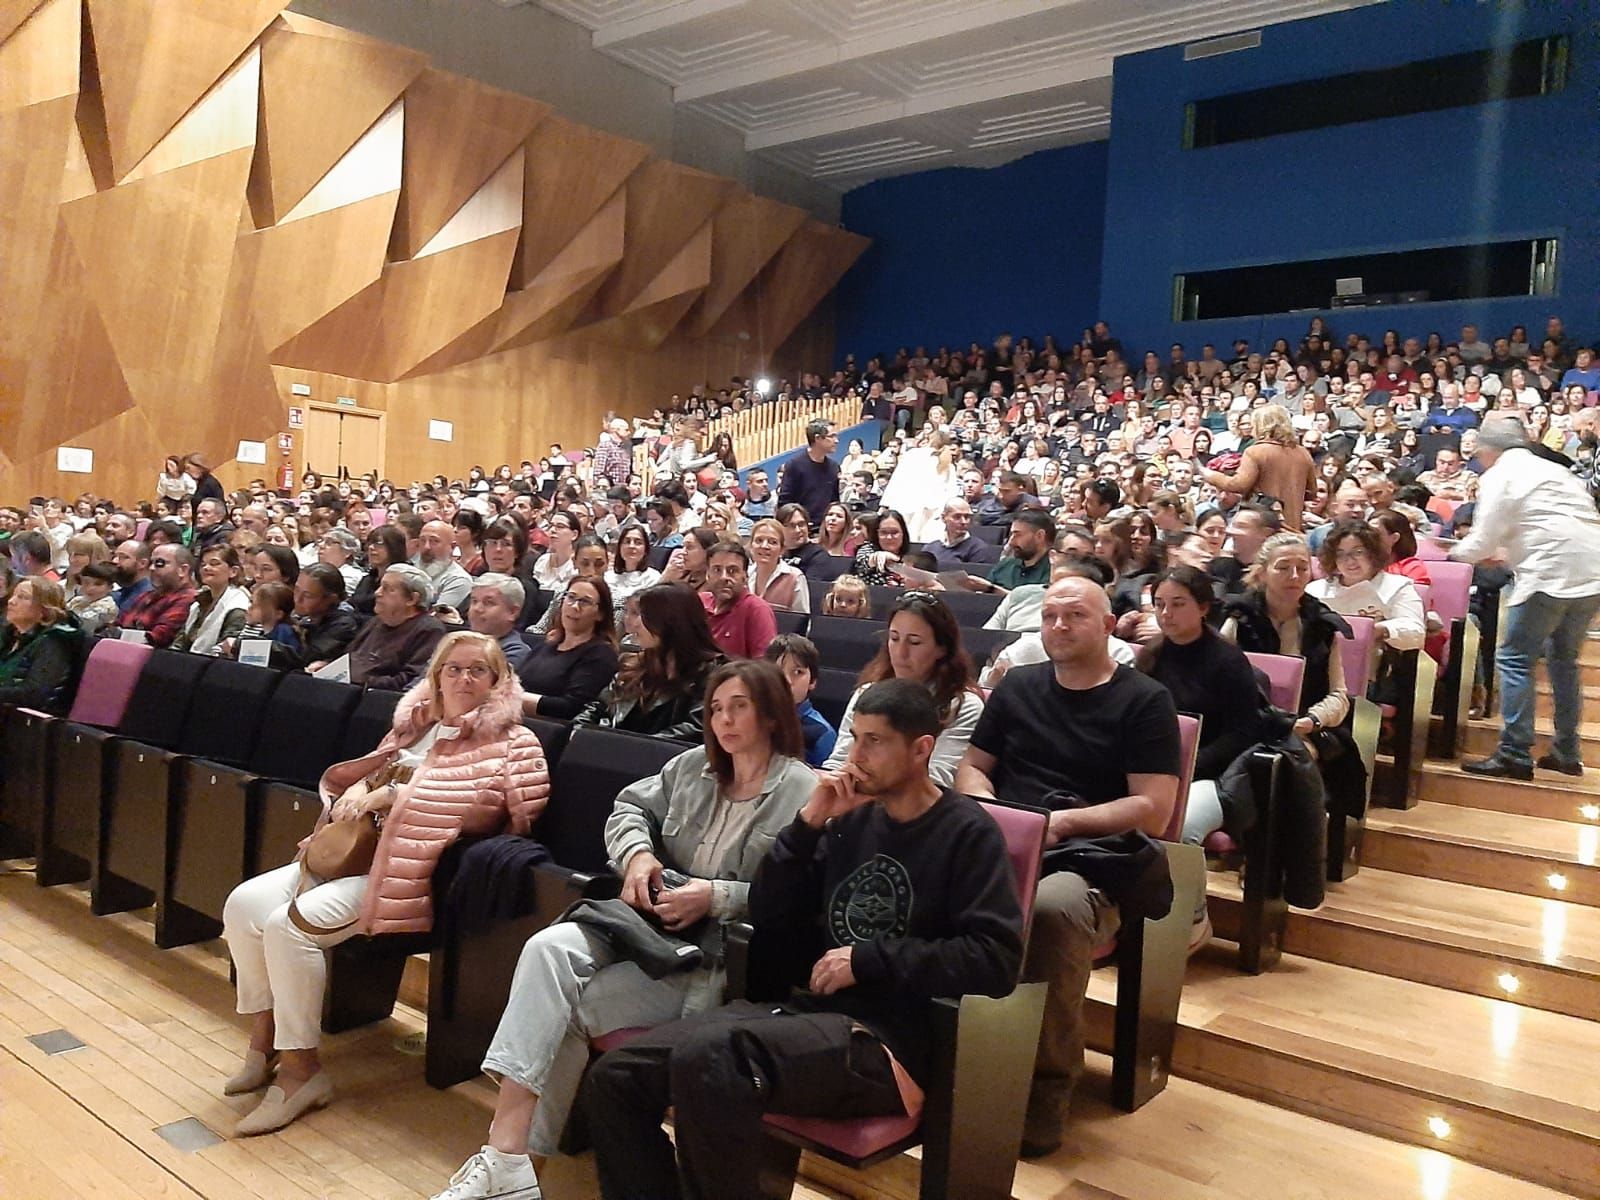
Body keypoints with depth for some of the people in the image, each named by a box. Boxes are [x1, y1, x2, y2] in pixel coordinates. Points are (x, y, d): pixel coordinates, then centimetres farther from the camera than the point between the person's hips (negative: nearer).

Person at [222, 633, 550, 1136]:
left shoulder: (509, 743, -1)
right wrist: (359, 788, 0)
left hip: (407, 868, -8)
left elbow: (483, 806, -16)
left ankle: (300, 1070, -9)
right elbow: (368, 772, 26)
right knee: (245, 904, -6)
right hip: (355, 849, 8)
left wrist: (394, 794, -15)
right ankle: (265, 1037, 9)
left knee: (293, 923, -23)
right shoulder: (416, 724, 19)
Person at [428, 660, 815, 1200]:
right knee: (549, 949, -21)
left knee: (573, 1004, -21)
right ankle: (506, 1152, -22)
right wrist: (638, 853, -3)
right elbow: (630, 807, 18)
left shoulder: (804, 792, -8)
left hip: (722, 949, -6)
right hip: (650, 917, 6)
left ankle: (511, 1154, -7)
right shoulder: (695, 765, 14)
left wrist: (716, 898, -20)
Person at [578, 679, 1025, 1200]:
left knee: (706, 1059, -33)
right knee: (614, 1077, -10)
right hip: (810, 1010, 7)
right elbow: (767, 916, 12)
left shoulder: (968, 833, -3)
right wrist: (810, 823, 0)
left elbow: (996, 959, -14)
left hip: (888, 1041, -6)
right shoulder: (854, 819, 13)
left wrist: (869, 960, -12)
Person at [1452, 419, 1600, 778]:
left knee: (1514, 659, -3)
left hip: (1551, 575, -8)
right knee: (1564, 658, 19)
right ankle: (1566, 752, 24)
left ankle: (1515, 755, -6)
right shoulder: (1555, 470, 24)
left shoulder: (1498, 477, 0)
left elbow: (1482, 542, -5)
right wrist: (1507, 553, 34)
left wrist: (1456, 551, 15)